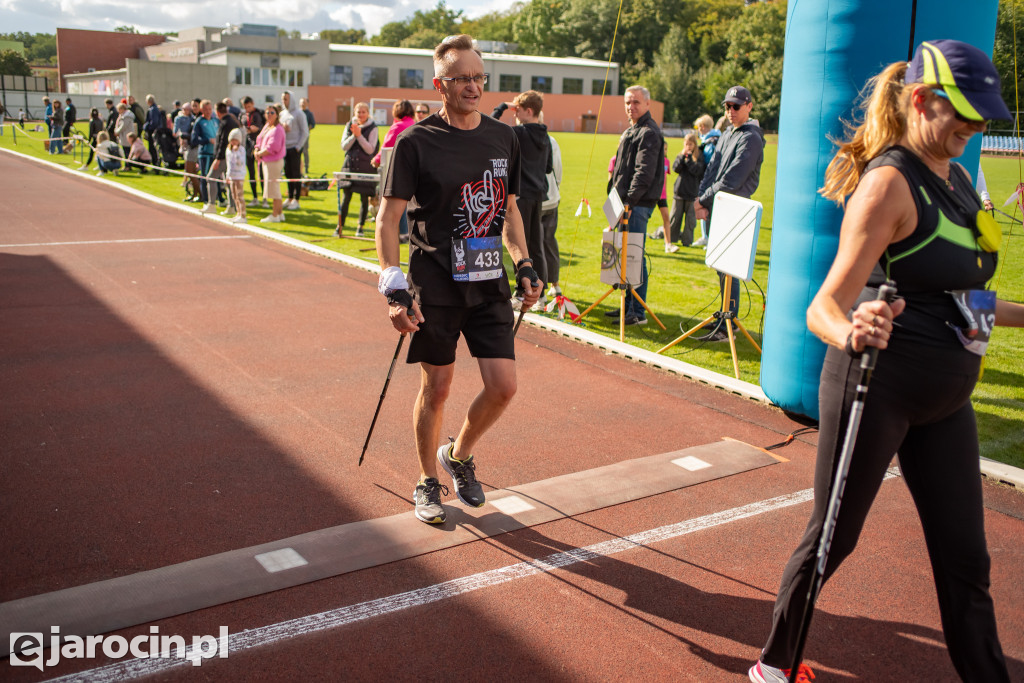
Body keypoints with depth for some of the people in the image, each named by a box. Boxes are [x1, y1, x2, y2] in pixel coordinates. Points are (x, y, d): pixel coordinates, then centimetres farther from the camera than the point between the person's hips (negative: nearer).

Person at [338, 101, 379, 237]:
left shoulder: (372, 128, -3)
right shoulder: (349, 126, 7)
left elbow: (370, 149, -10)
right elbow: (344, 146, 1)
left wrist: (359, 135, -17)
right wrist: (353, 135, -13)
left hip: (365, 166, -2)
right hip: (350, 165, 2)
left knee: (364, 197, 2)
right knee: (346, 196, -2)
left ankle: (360, 227, 14)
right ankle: (340, 225, 4)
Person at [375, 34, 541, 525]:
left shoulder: (504, 139, 9)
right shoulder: (416, 142, -6)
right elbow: (388, 216, -8)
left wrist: (525, 265, 9)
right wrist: (394, 288, -17)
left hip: (489, 282, 4)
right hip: (435, 285, -4)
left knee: (503, 386, -1)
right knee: (437, 389, 5)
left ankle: (459, 456, 27)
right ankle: (428, 481, 27)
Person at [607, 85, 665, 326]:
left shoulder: (649, 133, -11)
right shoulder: (631, 131, 20)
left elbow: (644, 172, -21)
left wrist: (630, 201, -27)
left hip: (638, 205, -10)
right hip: (627, 203, 10)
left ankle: (638, 313, -5)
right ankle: (628, 305, 22)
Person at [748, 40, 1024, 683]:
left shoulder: (955, 178, 10)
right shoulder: (890, 182, -16)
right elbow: (826, 305, -25)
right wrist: (849, 333, -45)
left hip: (945, 396, 8)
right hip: (881, 383, -8)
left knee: (965, 556, 14)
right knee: (833, 534, 6)